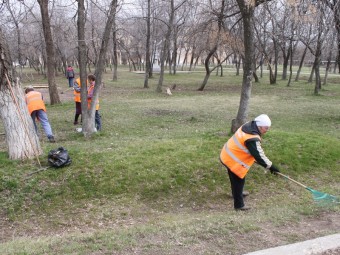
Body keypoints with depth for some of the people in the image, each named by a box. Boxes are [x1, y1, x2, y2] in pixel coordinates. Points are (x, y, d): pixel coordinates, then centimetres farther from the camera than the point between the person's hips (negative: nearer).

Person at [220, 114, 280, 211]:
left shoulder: (248, 126, -1)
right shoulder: (252, 139, -30)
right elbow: (259, 155, -26)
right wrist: (271, 167, -17)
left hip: (227, 155, 10)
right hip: (232, 160, -10)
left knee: (235, 178, 29)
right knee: (239, 180, 3)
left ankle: (237, 193, 52)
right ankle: (239, 204, 15)